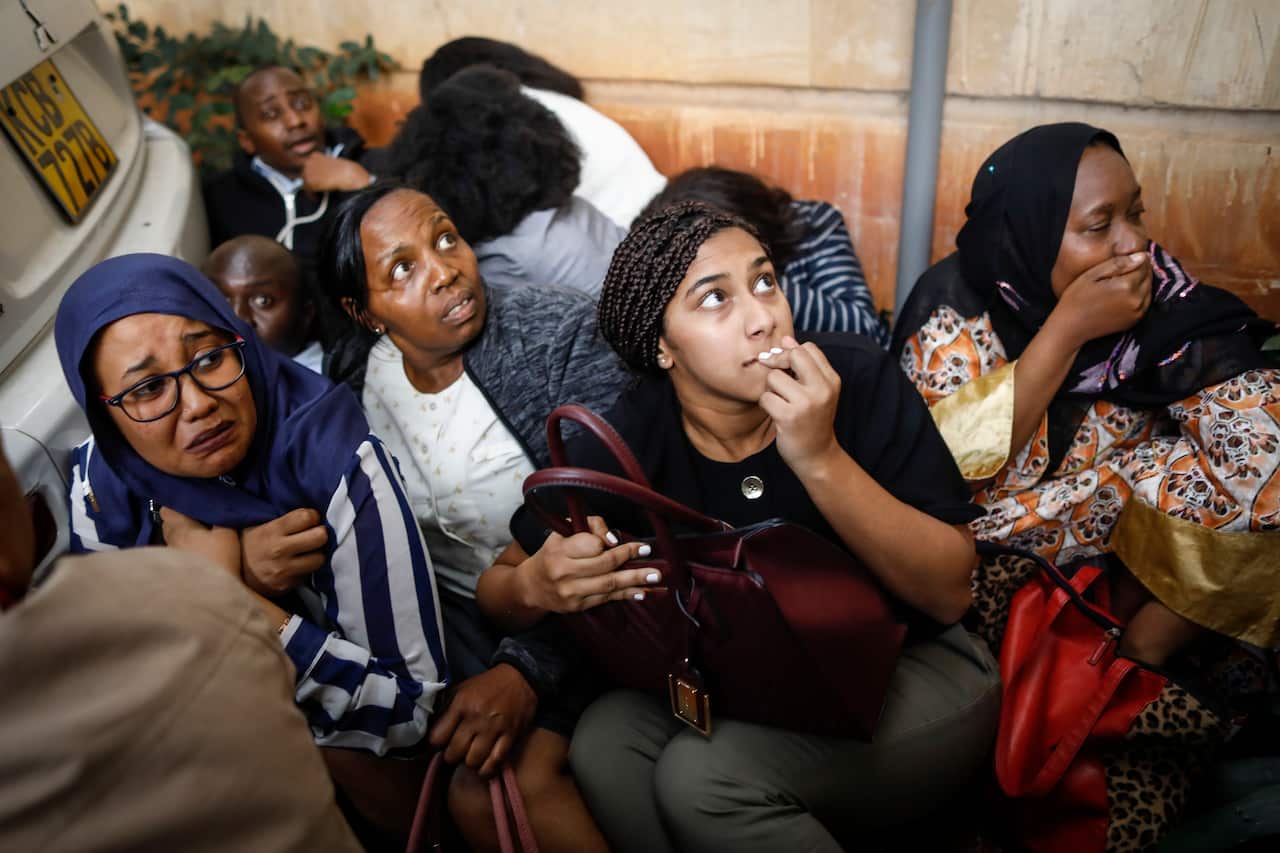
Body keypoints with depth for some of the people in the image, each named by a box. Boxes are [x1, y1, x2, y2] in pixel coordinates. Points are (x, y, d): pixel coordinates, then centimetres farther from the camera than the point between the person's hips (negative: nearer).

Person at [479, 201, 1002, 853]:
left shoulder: (859, 380, -17)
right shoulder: (623, 445, -12)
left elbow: (949, 593, -18)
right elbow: (496, 584, -1)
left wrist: (819, 459, -32)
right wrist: (537, 585, -26)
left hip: (911, 670, -2)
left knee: (703, 776, -26)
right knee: (604, 745, -24)